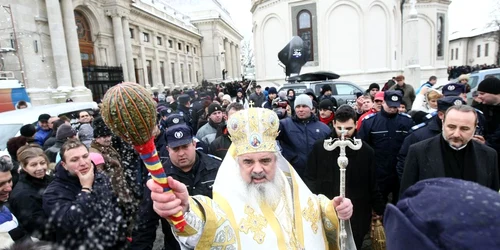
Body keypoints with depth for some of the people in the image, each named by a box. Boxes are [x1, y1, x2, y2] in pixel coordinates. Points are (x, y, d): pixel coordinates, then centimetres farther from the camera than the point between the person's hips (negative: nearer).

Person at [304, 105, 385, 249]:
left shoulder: (366, 151, -3)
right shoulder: (319, 148, -5)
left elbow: (373, 187, 4)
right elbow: (309, 180, 0)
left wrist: (381, 212, 5)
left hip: (356, 219, 0)